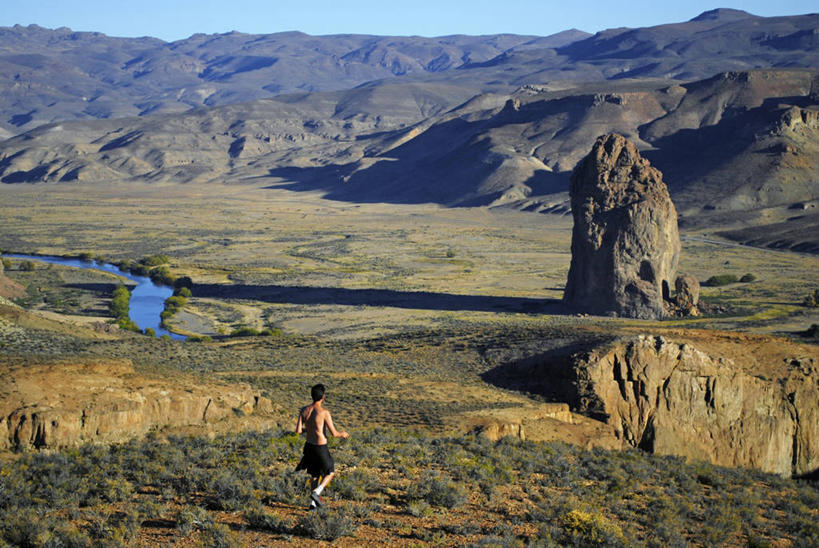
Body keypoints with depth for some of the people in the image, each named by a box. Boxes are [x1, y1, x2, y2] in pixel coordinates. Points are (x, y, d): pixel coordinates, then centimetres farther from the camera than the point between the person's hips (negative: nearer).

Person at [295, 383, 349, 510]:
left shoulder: (304, 410, -5)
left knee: (315, 474, 22)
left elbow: (298, 431, -6)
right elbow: (334, 433, -17)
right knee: (330, 473, 16)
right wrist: (342, 434, 5)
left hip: (309, 446, 5)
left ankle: (313, 503, 23)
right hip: (321, 448, -5)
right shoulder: (324, 412, -20)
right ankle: (316, 492, -6)